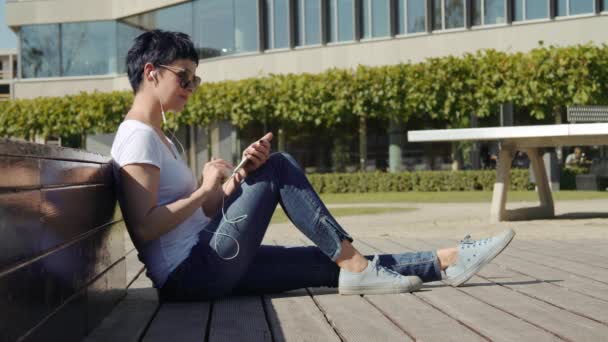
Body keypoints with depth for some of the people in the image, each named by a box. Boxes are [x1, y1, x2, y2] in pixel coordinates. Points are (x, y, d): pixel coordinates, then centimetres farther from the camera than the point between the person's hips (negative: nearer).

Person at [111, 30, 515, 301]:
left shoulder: (158, 138, 21)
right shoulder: (138, 137, -10)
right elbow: (144, 228, -20)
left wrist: (240, 175, -3)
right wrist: (208, 188, -11)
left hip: (206, 268, 9)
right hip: (190, 275, -9)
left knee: (329, 263, 1)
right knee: (279, 167, -13)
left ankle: (446, 262, 0)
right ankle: (355, 266, -10)